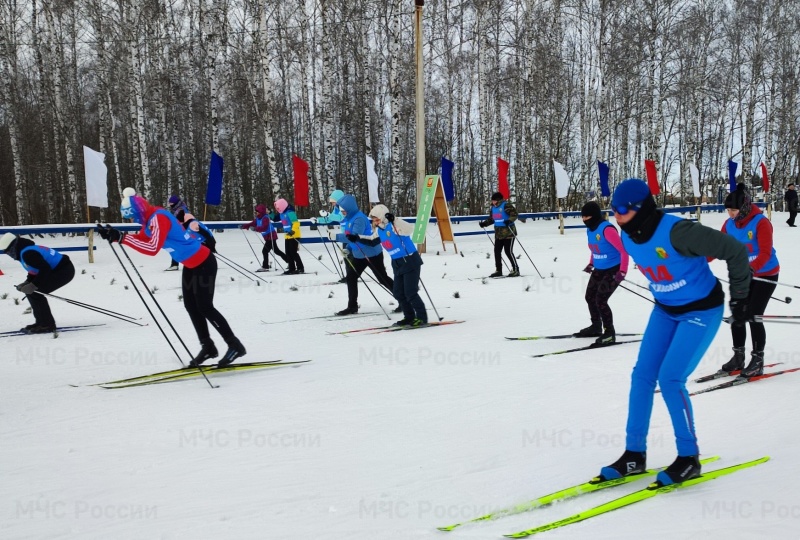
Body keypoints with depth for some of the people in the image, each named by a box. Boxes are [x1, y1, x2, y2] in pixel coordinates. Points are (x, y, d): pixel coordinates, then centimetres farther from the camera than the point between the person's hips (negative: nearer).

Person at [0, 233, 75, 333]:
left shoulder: (27, 253, -20)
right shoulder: (27, 250, 12)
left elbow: (45, 269, -26)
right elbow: (36, 269, 20)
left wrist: (33, 285, -22)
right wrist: (27, 283, 7)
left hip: (64, 271, -11)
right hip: (61, 270, 11)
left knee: (34, 293, -11)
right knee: (31, 291, 12)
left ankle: (47, 325, -4)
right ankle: (41, 322, 17)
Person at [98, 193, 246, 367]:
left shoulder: (159, 218, -24)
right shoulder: (150, 219, 6)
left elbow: (152, 248, -34)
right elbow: (140, 240, 14)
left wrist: (121, 237, -32)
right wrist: (115, 235, 0)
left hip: (203, 263, -10)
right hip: (191, 264, 10)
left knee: (204, 307, -6)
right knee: (191, 306, 12)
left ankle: (235, 346, 2)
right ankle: (208, 346, 21)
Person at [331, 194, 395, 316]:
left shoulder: (359, 218, -23)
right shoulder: (348, 219, 7)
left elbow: (355, 236, -34)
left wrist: (336, 237, -34)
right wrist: (347, 249, 4)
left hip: (372, 254, -9)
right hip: (359, 255, 9)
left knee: (383, 279, -1)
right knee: (350, 278, 6)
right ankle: (352, 306, 14)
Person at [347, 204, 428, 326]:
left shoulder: (394, 225, -18)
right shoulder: (379, 230, 7)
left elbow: (409, 229, -36)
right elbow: (372, 241, 24)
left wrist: (394, 220, -43)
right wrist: (357, 238, 14)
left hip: (411, 261, -9)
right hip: (398, 264, 9)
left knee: (410, 292, -9)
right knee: (398, 292, 7)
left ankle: (422, 317, 2)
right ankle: (409, 317, 18)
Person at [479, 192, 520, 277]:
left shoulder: (506, 205, -10)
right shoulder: (494, 208, 13)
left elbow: (515, 214, -18)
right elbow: (491, 218, 24)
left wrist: (510, 220, -34)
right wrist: (484, 223, 10)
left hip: (508, 233, -8)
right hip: (498, 234, 8)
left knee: (508, 251, -9)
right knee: (497, 251, 5)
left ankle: (515, 270, 2)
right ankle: (498, 270, 14)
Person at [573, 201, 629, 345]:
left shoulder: (607, 229, -26)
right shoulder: (590, 229, 1)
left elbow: (624, 250, -26)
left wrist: (622, 272, -29)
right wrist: (590, 264, 12)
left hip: (613, 270, -9)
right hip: (599, 270, 9)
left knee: (600, 301, -14)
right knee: (590, 297, 16)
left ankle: (610, 333, 0)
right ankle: (596, 327, 37)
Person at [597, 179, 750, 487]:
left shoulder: (676, 232, -31)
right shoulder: (628, 237, -7)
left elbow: (735, 251, -22)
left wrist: (739, 298, -12)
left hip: (702, 311, -7)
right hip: (665, 310, 7)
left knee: (670, 379, -13)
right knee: (642, 375, 0)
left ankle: (689, 458, 5)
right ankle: (634, 455, 10)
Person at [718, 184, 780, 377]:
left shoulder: (761, 223, -21)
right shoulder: (730, 224, -4)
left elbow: (765, 253, -29)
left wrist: (751, 268, -47)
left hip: (765, 275, -6)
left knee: (753, 316, -9)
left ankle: (758, 360, 5)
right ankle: (738, 357, 19)